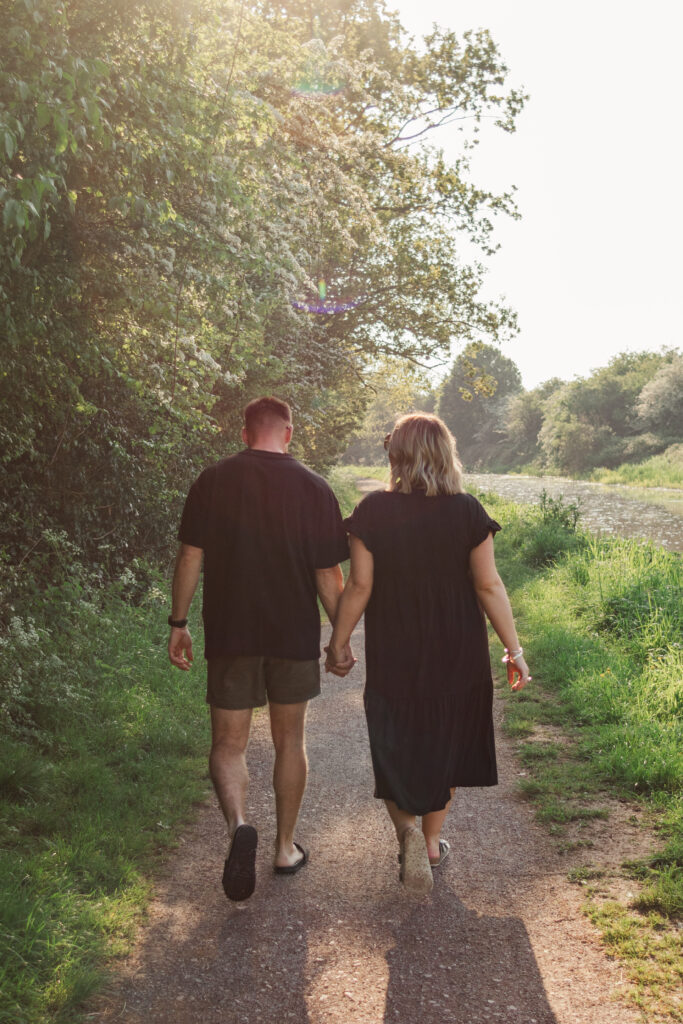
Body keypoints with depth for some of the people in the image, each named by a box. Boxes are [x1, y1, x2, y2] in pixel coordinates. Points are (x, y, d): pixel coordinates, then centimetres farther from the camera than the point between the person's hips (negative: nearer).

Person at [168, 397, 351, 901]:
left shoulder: (213, 482, -4)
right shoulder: (314, 488, -5)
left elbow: (190, 558, -4)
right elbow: (329, 576, -5)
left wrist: (179, 623, 6)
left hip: (229, 635, 0)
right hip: (296, 635, 1)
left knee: (228, 743, 9)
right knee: (290, 740, 16)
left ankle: (239, 824, -17)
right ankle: (286, 846, 26)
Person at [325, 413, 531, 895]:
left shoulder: (373, 511, -10)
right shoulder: (467, 512, -9)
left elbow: (359, 585, -8)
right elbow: (489, 586, -7)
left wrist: (338, 642, 5)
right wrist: (514, 649, 2)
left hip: (393, 656, -1)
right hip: (457, 656, 1)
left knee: (395, 745, 14)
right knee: (444, 743, 19)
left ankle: (407, 825, -10)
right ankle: (432, 839, 31)